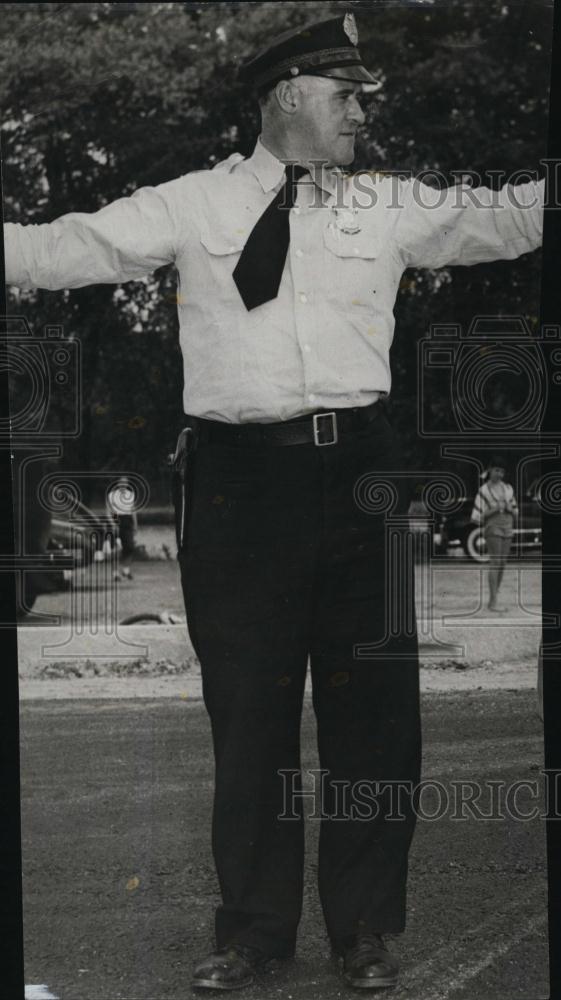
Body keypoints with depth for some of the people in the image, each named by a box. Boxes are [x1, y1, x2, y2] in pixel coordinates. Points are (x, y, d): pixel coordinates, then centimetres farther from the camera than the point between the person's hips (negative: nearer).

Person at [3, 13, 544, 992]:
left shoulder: (391, 206, 11)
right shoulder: (194, 205, 6)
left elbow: (504, 217, 7)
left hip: (354, 471, 2)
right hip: (238, 473, -1)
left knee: (372, 703, 4)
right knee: (247, 708, 6)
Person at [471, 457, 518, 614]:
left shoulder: (508, 488, 10)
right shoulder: (483, 491, -5)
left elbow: (515, 513, 14)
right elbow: (477, 517, -5)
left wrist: (510, 509, -8)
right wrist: (493, 510, -18)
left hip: (507, 529, 6)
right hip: (492, 529, -6)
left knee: (502, 564, 3)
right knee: (495, 562, -15)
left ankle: (492, 601, 8)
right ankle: (494, 602, -18)